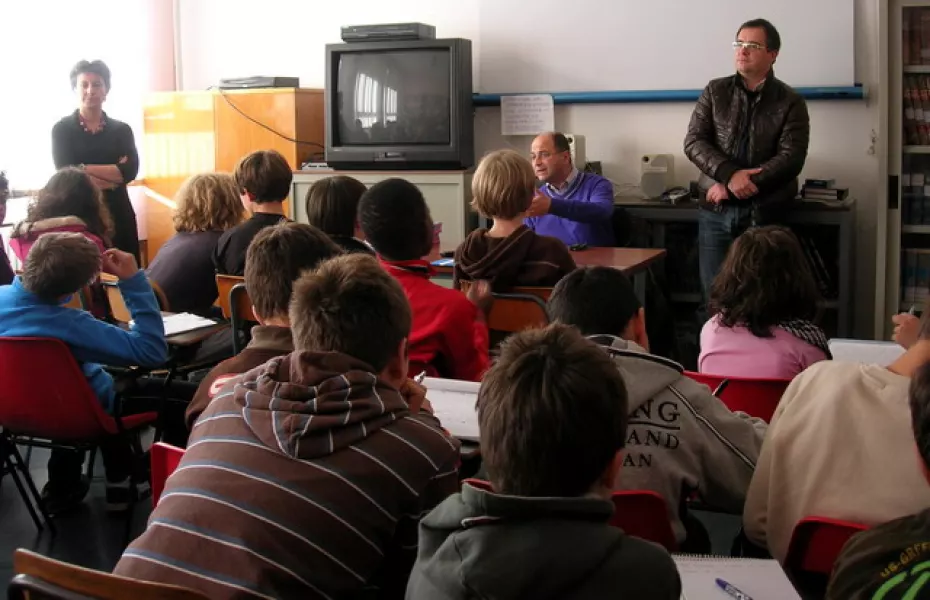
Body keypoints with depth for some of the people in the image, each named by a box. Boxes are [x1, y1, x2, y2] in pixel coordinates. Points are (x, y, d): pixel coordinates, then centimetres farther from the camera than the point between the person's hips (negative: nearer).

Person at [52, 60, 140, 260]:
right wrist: (114, 173, -10)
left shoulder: (122, 130, 8)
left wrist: (85, 168, -11)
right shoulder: (62, 129, 4)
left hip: (118, 215, 2)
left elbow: (131, 171, -7)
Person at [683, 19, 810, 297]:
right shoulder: (715, 91, 7)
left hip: (764, 214, -2)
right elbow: (694, 142, -2)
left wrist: (732, 188, -17)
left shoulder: (790, 102, 0)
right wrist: (730, 175, -19)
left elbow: (791, 158, -11)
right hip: (715, 212, 2)